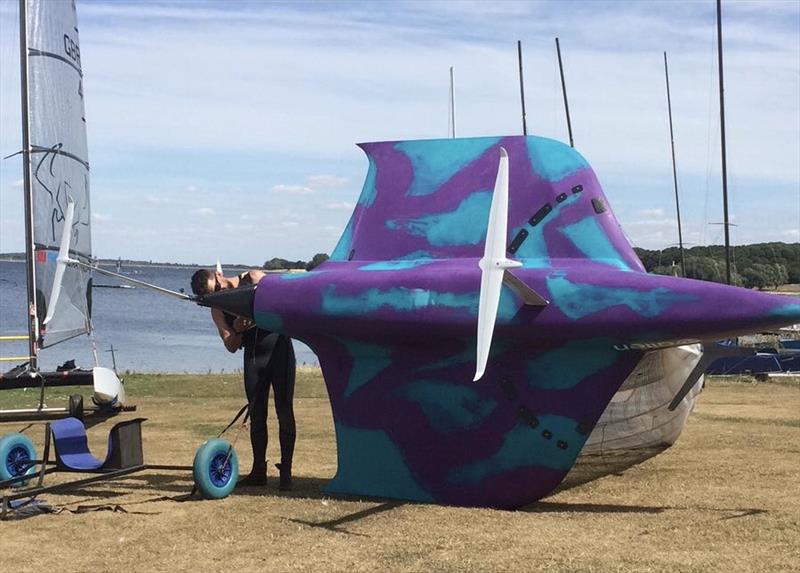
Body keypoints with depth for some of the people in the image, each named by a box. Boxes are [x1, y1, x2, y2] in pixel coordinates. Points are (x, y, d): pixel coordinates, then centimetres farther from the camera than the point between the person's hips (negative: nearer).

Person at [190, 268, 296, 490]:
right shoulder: (218, 310, 2)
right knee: (256, 415, 6)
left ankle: (286, 471, -4)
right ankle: (258, 471, 15)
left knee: (284, 412, -7)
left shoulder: (253, 278, -5)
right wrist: (236, 330, -21)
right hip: (253, 357, 4)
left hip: (279, 348, -4)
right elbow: (231, 346, 0)